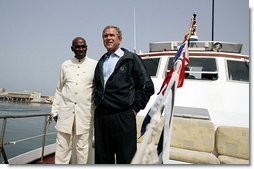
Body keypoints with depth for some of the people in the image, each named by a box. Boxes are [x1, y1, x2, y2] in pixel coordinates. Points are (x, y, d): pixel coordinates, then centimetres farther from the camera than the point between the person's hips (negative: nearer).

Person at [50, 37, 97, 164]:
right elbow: (59, 90, 14)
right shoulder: (65, 65, 10)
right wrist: (55, 110, 11)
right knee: (62, 146, 6)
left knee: (83, 147, 5)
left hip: (85, 113, -2)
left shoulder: (95, 65, 2)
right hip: (65, 111, 2)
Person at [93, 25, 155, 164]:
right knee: (102, 158, 13)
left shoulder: (131, 59, -1)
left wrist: (135, 108, -4)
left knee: (125, 159, 2)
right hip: (100, 117, 5)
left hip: (123, 117, -5)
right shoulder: (101, 62, 15)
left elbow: (147, 87, -3)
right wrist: (97, 103, 13)